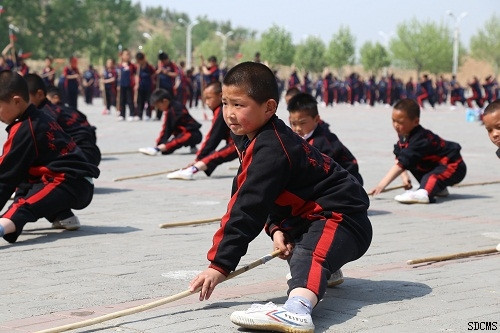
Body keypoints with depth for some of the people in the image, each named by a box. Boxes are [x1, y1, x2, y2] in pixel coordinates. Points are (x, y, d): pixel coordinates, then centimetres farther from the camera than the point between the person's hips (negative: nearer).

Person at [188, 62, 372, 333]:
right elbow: (265, 199, 10)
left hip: (341, 216, -11)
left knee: (310, 254, -39)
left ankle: (297, 310, -69)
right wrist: (276, 229, -9)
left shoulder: (271, 151, -26)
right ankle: (327, 271, 57)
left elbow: (248, 209, -31)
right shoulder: (249, 139, 7)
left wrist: (220, 265, -31)